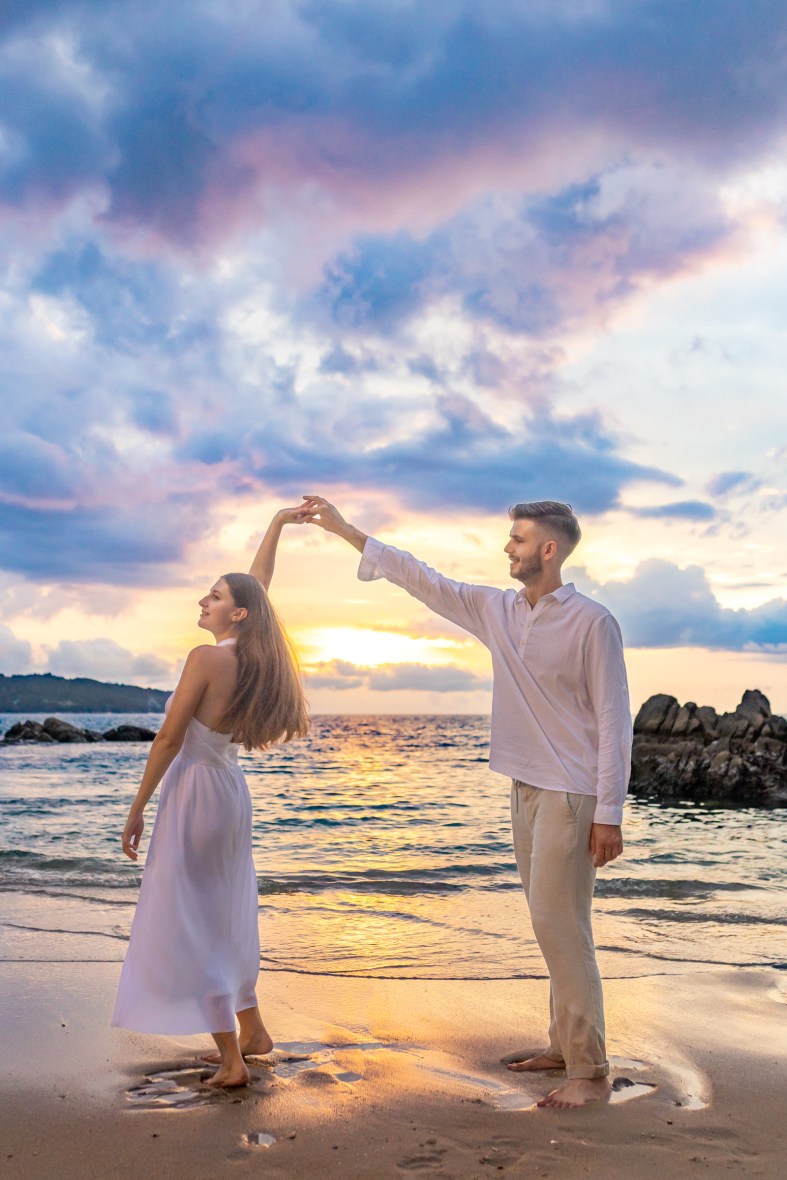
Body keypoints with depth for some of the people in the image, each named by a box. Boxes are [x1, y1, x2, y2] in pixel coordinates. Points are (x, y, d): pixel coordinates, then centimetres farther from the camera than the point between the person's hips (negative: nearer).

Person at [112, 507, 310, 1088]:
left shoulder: (207, 657, -19)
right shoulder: (253, 657, 1)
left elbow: (169, 740, -17)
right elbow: (258, 586, 16)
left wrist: (136, 810, -10)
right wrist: (277, 524, 22)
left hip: (194, 787, -8)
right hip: (230, 786, 8)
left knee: (188, 921, 0)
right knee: (225, 915, 19)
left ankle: (232, 1060, 0)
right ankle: (252, 1031, 27)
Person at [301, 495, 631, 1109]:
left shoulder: (592, 622, -12)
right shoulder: (497, 610, 6)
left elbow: (614, 719, -13)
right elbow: (421, 578, 11)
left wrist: (609, 813, -16)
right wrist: (344, 529, 11)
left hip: (571, 794, -7)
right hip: (526, 787, 7)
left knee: (559, 924, -7)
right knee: (551, 924, 14)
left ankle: (590, 1071, 1)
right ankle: (563, 1045, 25)